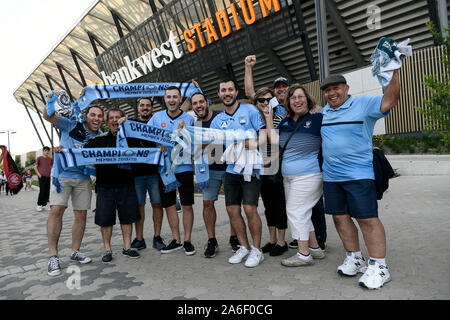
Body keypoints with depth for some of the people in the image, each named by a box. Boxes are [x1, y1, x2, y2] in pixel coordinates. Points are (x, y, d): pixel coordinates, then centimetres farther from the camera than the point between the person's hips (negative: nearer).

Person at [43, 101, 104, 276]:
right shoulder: (72, 125, -5)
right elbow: (48, 117, -16)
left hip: (83, 178, 4)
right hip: (62, 174, -3)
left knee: (81, 215, 4)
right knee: (56, 209, -16)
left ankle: (75, 252, 21)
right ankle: (53, 256, -6)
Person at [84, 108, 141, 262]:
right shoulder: (99, 140, 3)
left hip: (126, 185, 1)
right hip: (105, 185, -1)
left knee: (127, 216, 8)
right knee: (105, 218, 5)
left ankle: (127, 247, 22)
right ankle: (107, 250, 20)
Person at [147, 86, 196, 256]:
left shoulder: (188, 119, 0)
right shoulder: (157, 117, 6)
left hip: (184, 167, -2)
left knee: (187, 205, 2)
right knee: (169, 205, 10)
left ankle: (187, 240, 17)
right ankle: (176, 240, 25)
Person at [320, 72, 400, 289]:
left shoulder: (363, 104, -4)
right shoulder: (324, 111, 14)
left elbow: (388, 102, -19)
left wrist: (394, 73, -26)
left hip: (359, 174, -6)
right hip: (330, 175, 6)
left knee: (367, 218, -5)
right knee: (340, 217, 10)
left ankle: (379, 266, 7)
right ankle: (354, 258, 25)